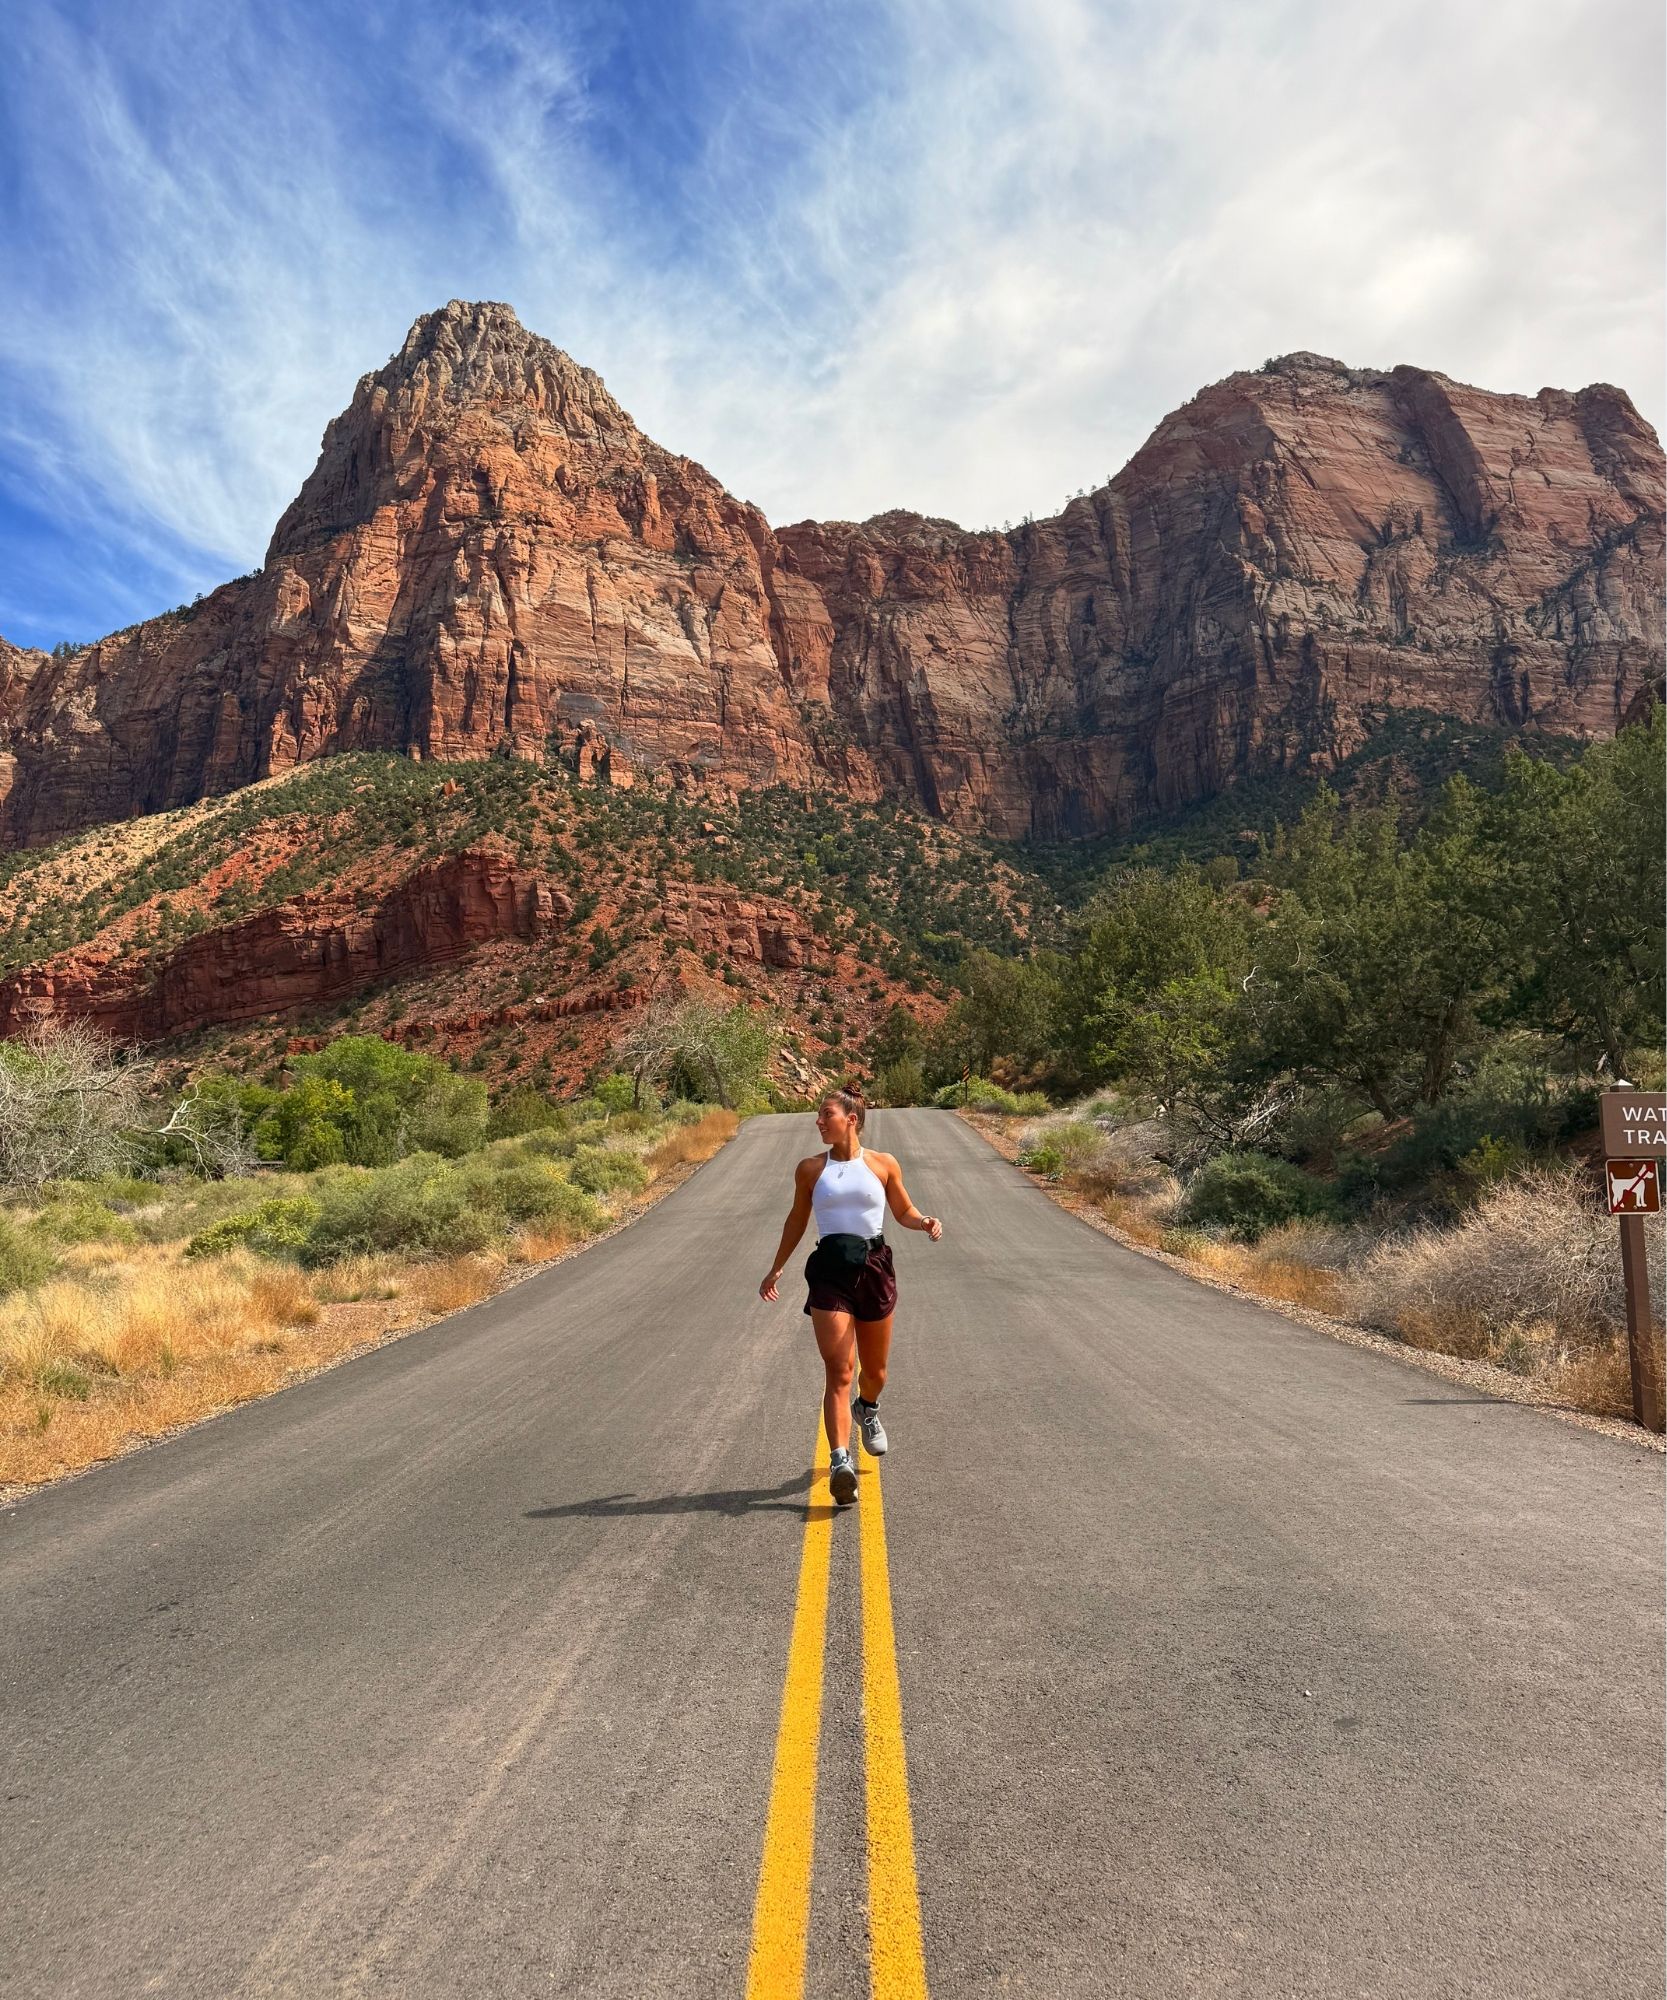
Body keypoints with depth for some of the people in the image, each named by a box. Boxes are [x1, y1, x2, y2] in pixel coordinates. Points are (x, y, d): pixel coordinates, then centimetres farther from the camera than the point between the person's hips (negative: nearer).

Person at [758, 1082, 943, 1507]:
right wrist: (776, 1270, 18)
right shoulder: (810, 1169, 4)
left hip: (874, 1267, 1)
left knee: (874, 1370, 16)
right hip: (830, 1270, -1)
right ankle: (840, 1460, -15)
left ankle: (867, 1409, 49)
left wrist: (926, 1222, -9)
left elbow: (903, 1210, 13)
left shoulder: (883, 1165, 2)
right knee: (839, 1372, -12)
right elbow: (797, 1220, 15)